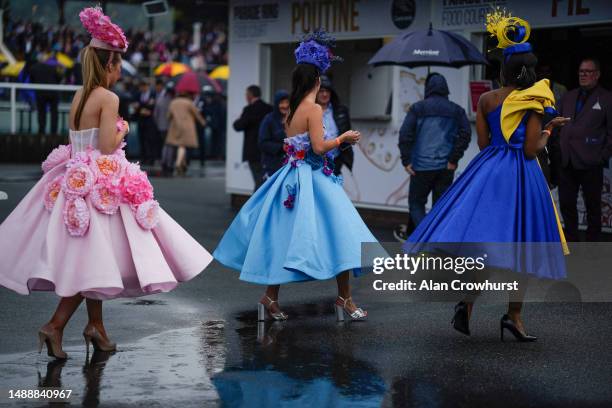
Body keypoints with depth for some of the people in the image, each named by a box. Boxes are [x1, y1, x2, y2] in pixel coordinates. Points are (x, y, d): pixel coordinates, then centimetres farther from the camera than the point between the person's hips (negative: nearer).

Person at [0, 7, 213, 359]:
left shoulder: (79, 96, 10)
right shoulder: (109, 98, -13)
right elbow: (107, 147, -17)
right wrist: (122, 130, 1)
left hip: (75, 181, 9)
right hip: (100, 183, -8)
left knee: (89, 259, 14)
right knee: (92, 257, -4)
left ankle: (96, 326, 22)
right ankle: (56, 325, -9)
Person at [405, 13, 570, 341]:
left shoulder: (486, 100, 2)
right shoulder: (535, 103, -8)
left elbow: (483, 143, 5)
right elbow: (531, 150, -11)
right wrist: (547, 132, 7)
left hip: (487, 172, 3)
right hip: (522, 177, -3)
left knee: (479, 235, 9)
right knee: (520, 243, 6)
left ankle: (467, 301, -10)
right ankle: (513, 315, 6)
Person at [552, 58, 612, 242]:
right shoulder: (568, 97, 15)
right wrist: (556, 151, 5)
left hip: (590, 163, -5)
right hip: (566, 162, 5)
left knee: (593, 206, 6)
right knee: (567, 204, 8)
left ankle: (593, 241, 15)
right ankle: (571, 241, 18)